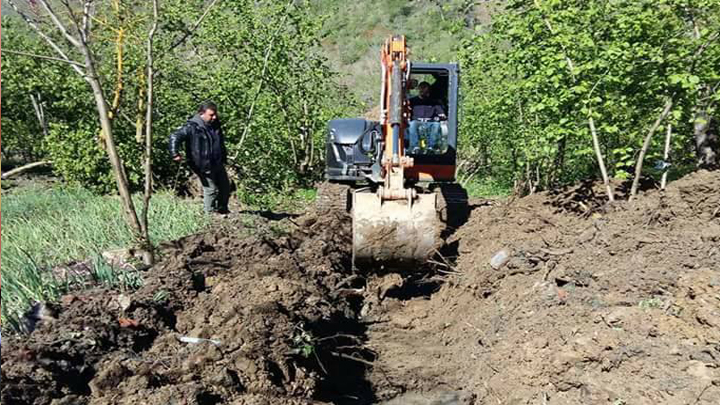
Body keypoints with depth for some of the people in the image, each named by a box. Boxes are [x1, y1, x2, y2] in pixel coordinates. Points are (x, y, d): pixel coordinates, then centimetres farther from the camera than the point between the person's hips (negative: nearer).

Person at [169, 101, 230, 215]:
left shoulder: (215, 124, 6)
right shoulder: (192, 127, -18)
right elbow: (175, 137, -21)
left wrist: (224, 157, 28)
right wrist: (175, 154, -28)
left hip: (218, 164, 8)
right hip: (204, 166, -8)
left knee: (225, 187, 16)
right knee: (211, 189, 0)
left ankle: (223, 209, 35)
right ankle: (210, 212, 20)